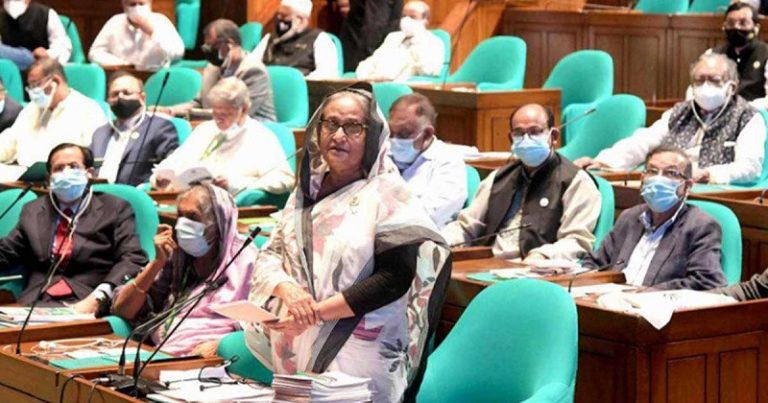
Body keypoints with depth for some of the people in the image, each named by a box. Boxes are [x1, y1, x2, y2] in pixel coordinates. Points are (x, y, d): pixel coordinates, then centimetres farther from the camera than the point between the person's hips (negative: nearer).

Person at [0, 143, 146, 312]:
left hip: (86, 306, -4)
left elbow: (133, 259, -2)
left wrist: (98, 298, -18)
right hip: (36, 304, 4)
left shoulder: (115, 209, 9)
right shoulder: (33, 211, 23)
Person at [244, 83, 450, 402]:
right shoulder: (309, 189, 11)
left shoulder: (387, 194, -6)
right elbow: (270, 255, 9)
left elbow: (395, 278, -14)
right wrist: (288, 291, -13)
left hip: (359, 356, -5)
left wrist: (317, 311, -16)